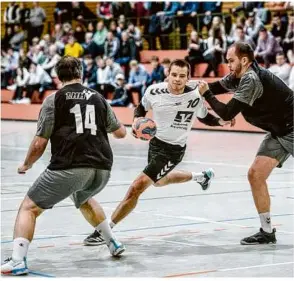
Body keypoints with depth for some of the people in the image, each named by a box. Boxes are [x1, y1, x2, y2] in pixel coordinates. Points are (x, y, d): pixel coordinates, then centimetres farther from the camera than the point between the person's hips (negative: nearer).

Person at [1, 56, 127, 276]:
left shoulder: (54, 100, 3)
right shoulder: (98, 98, 15)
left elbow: (39, 144, 0)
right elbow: (120, 133, 27)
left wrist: (26, 165, 19)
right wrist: (124, 127, 51)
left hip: (69, 168, -5)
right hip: (102, 169, 5)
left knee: (29, 208, 6)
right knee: (84, 200, 38)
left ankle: (18, 260, -11)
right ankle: (113, 243, 38)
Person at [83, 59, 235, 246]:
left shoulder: (195, 97, -18)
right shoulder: (154, 91, -13)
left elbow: (205, 117, 4)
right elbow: (141, 108, 8)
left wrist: (221, 121, -15)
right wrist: (137, 121, -13)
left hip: (173, 150, -6)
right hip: (156, 141, 6)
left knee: (138, 186, -16)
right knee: (160, 181, 33)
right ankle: (201, 177, 59)